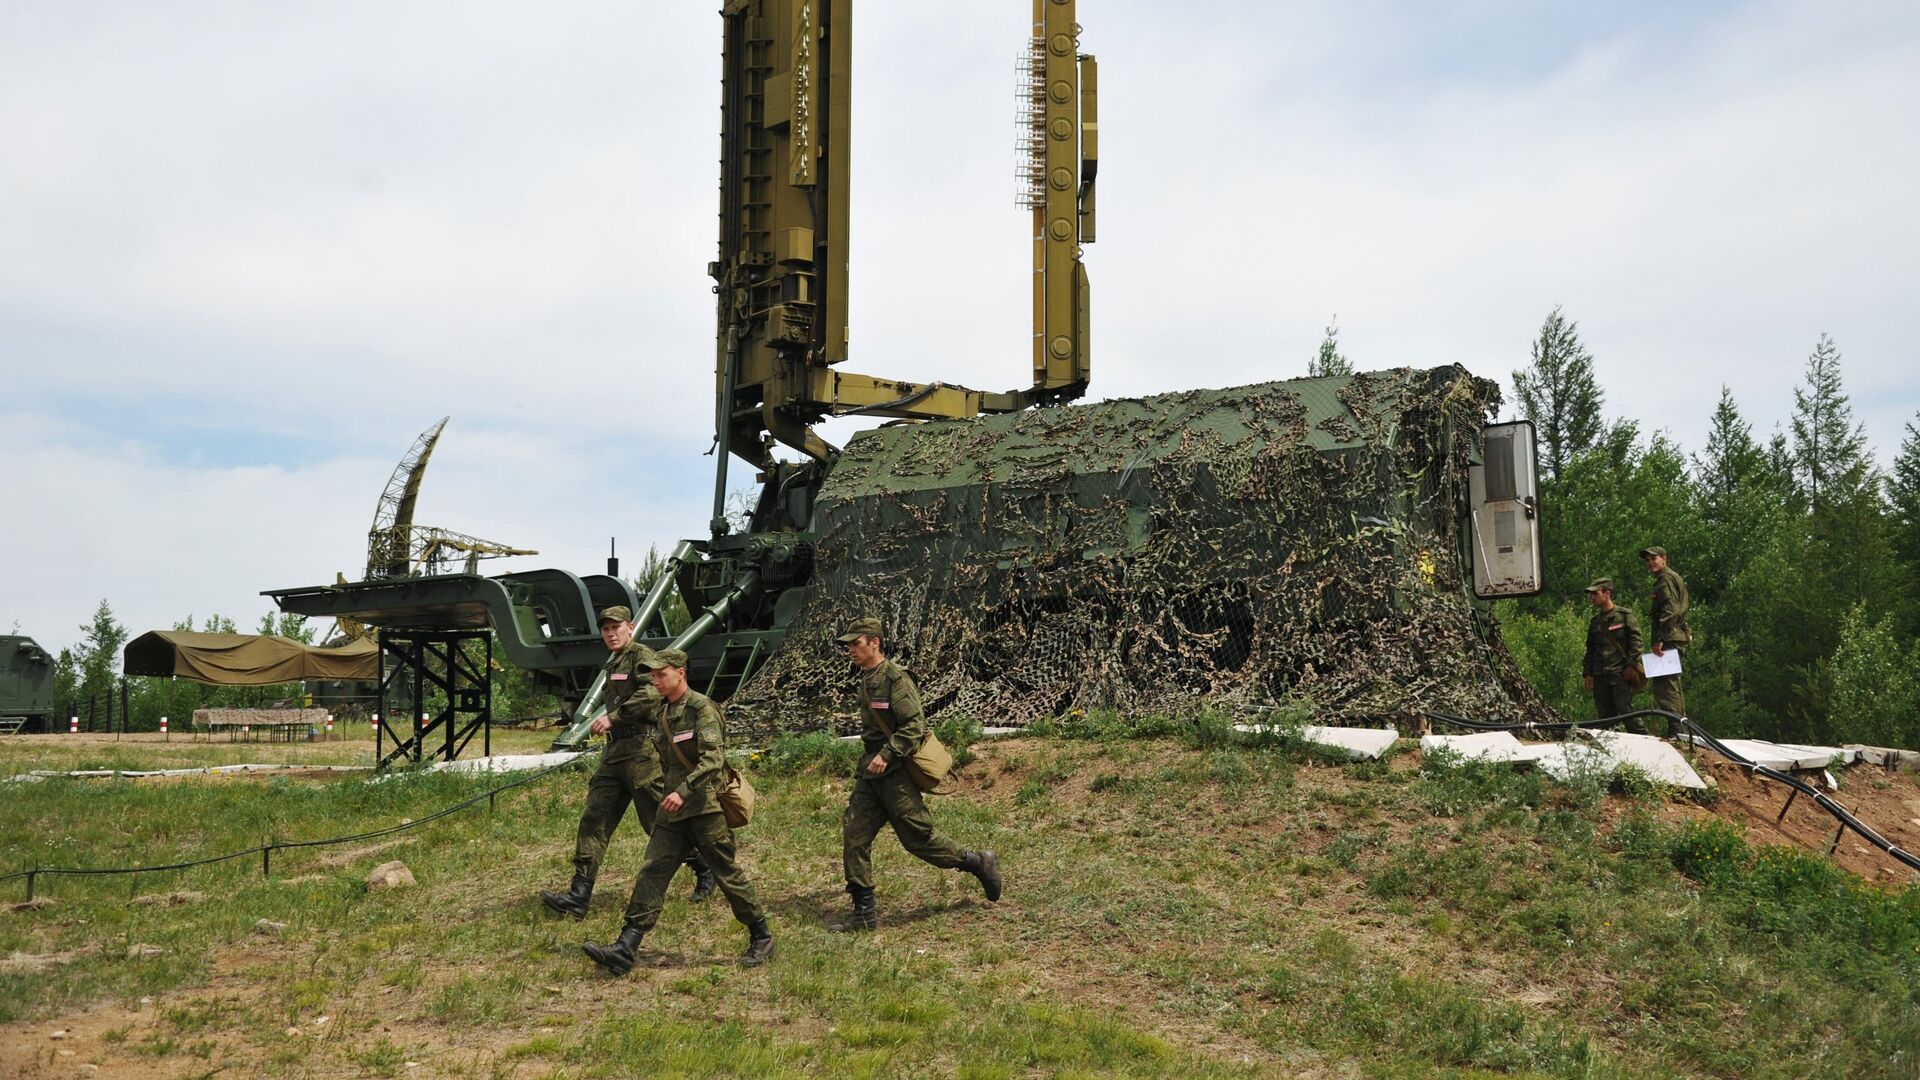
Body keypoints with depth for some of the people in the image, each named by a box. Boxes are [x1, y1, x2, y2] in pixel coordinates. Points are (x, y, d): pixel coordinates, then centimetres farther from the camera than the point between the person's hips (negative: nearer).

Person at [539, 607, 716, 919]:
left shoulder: (642, 656, -8)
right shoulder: (613, 664, 21)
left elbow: (651, 694, -24)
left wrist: (613, 717, -24)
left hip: (641, 749, -9)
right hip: (615, 751, 9)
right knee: (594, 819, 1)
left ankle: (705, 870, 17)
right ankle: (579, 896, 0)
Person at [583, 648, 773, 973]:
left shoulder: (702, 708, -12)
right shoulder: (661, 714, 13)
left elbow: (713, 759, -22)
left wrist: (683, 791, -30)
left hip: (706, 807, -7)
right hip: (674, 811, 7)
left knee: (728, 873, 2)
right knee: (651, 873, -1)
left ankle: (761, 937, 18)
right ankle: (625, 949, -4)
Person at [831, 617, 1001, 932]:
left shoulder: (895, 678, -14)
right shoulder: (866, 680, 13)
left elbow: (914, 726, -20)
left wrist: (886, 756, -25)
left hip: (894, 774, -9)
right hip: (870, 775, 9)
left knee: (919, 837, -3)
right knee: (854, 836, 2)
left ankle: (979, 863, 17)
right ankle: (864, 912, 7)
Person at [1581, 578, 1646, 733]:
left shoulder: (1624, 616, 1)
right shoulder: (1594, 621, 17)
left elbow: (1636, 641, -4)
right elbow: (1590, 649, 22)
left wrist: (1631, 665, -13)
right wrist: (1587, 673, 16)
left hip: (1621, 673, -6)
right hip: (1600, 676, 6)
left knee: (1626, 710, -12)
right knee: (1604, 714, 5)